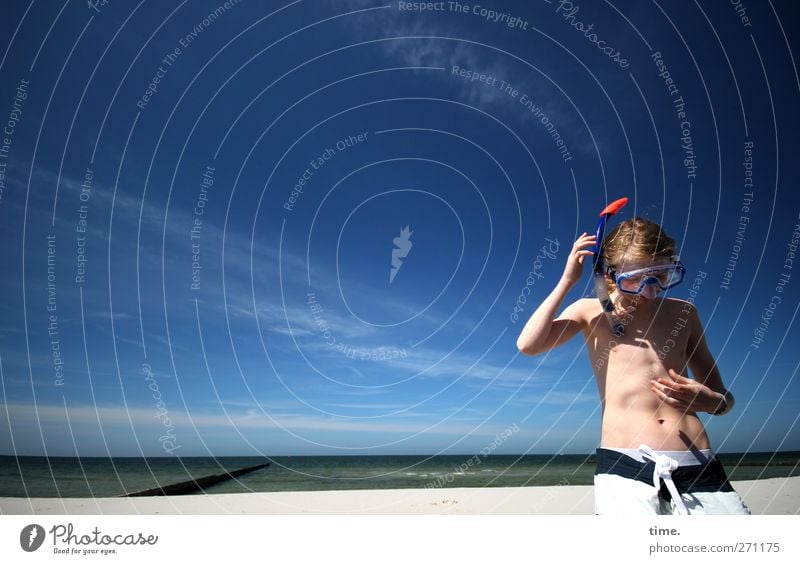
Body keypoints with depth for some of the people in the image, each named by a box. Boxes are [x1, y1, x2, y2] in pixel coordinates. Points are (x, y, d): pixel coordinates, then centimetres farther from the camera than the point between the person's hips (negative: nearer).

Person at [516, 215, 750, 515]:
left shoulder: (684, 312, 12)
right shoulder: (592, 312, 5)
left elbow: (724, 398, 18)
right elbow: (528, 344, -11)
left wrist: (710, 401, -7)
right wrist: (567, 281, -8)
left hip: (700, 468, 3)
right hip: (624, 467, -3)